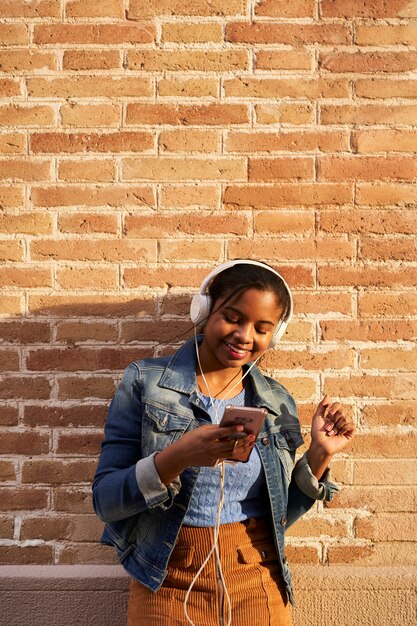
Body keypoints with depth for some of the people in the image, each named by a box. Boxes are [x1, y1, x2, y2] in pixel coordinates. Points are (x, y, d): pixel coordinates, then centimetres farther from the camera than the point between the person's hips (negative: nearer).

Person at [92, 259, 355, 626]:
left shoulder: (278, 403, 1)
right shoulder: (146, 382, -9)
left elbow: (278, 516, 6)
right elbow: (105, 501, -12)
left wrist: (319, 454, -8)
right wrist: (178, 457, -28)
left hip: (258, 585, 3)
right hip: (168, 586, -2)